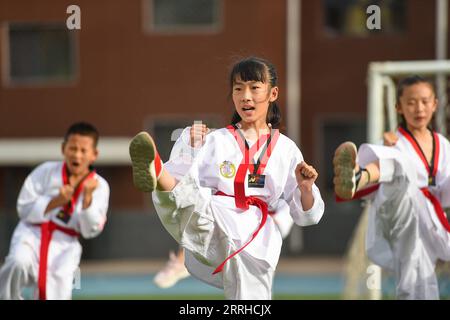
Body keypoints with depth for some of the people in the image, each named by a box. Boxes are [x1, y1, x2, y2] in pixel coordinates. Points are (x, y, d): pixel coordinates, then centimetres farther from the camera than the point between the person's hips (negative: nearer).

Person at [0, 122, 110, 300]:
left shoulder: (99, 186, 1)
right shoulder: (46, 171, -2)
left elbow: (91, 231, -5)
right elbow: (24, 209, -4)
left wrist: (87, 197, -19)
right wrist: (56, 201, -16)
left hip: (64, 245, 2)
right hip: (33, 233, -1)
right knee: (18, 264, -31)